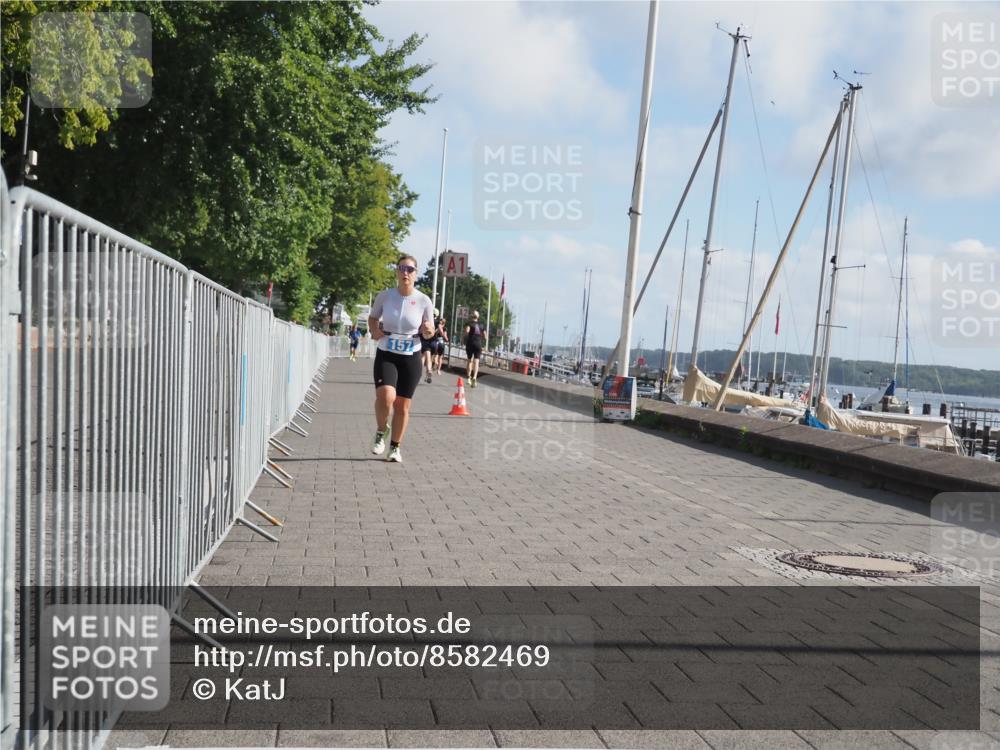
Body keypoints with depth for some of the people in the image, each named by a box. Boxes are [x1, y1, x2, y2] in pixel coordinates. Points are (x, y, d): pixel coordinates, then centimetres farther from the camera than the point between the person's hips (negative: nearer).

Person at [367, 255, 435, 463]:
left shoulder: (423, 300, -6)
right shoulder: (385, 295, -6)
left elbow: (430, 331, 6)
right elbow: (372, 317, 13)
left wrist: (428, 329, -18)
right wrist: (374, 330, -8)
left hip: (411, 358, 1)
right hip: (386, 356, -1)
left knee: (403, 406, 7)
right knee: (385, 396, -23)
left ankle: (395, 448, 26)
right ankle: (381, 431, 7)